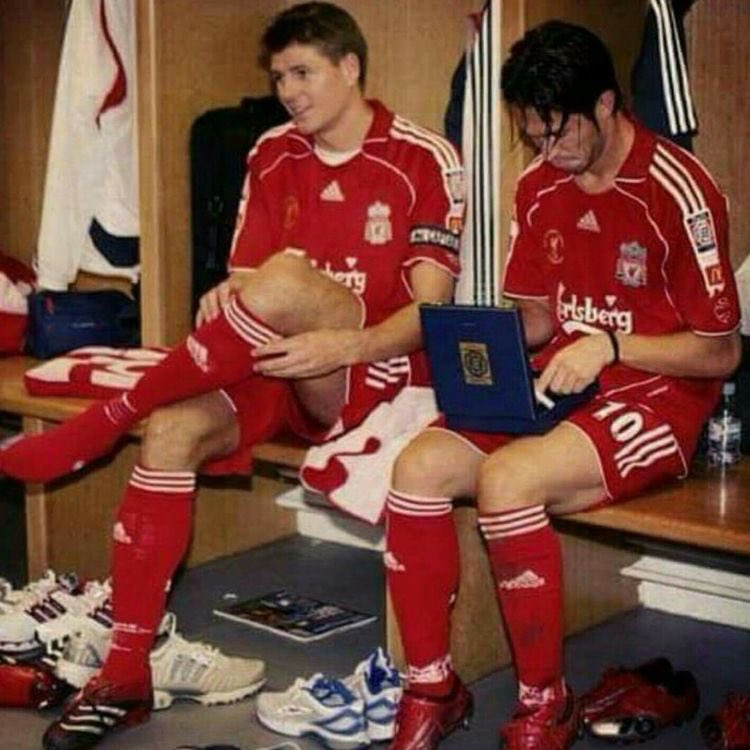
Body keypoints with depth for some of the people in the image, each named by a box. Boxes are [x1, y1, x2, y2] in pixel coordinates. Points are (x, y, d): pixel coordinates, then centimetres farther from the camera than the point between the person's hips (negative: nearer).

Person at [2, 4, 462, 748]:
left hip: (379, 375, -5)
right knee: (173, 429, -25)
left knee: (285, 280, -34)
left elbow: (429, 312, -11)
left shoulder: (423, 159, -5)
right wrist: (228, 298, -18)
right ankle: (126, 672, -17)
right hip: (280, 369, 5)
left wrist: (342, 347, -29)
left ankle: (103, 421, -20)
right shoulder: (273, 157, 10)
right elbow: (243, 276, 7)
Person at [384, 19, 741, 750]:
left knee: (506, 480, -32)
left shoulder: (676, 191, -13)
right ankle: (430, 689, -4)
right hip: (556, 386, 7)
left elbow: (721, 352, -10)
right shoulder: (539, 186, 9)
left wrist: (610, 344, -22)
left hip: (657, 396, -6)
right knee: (418, 467, -18)